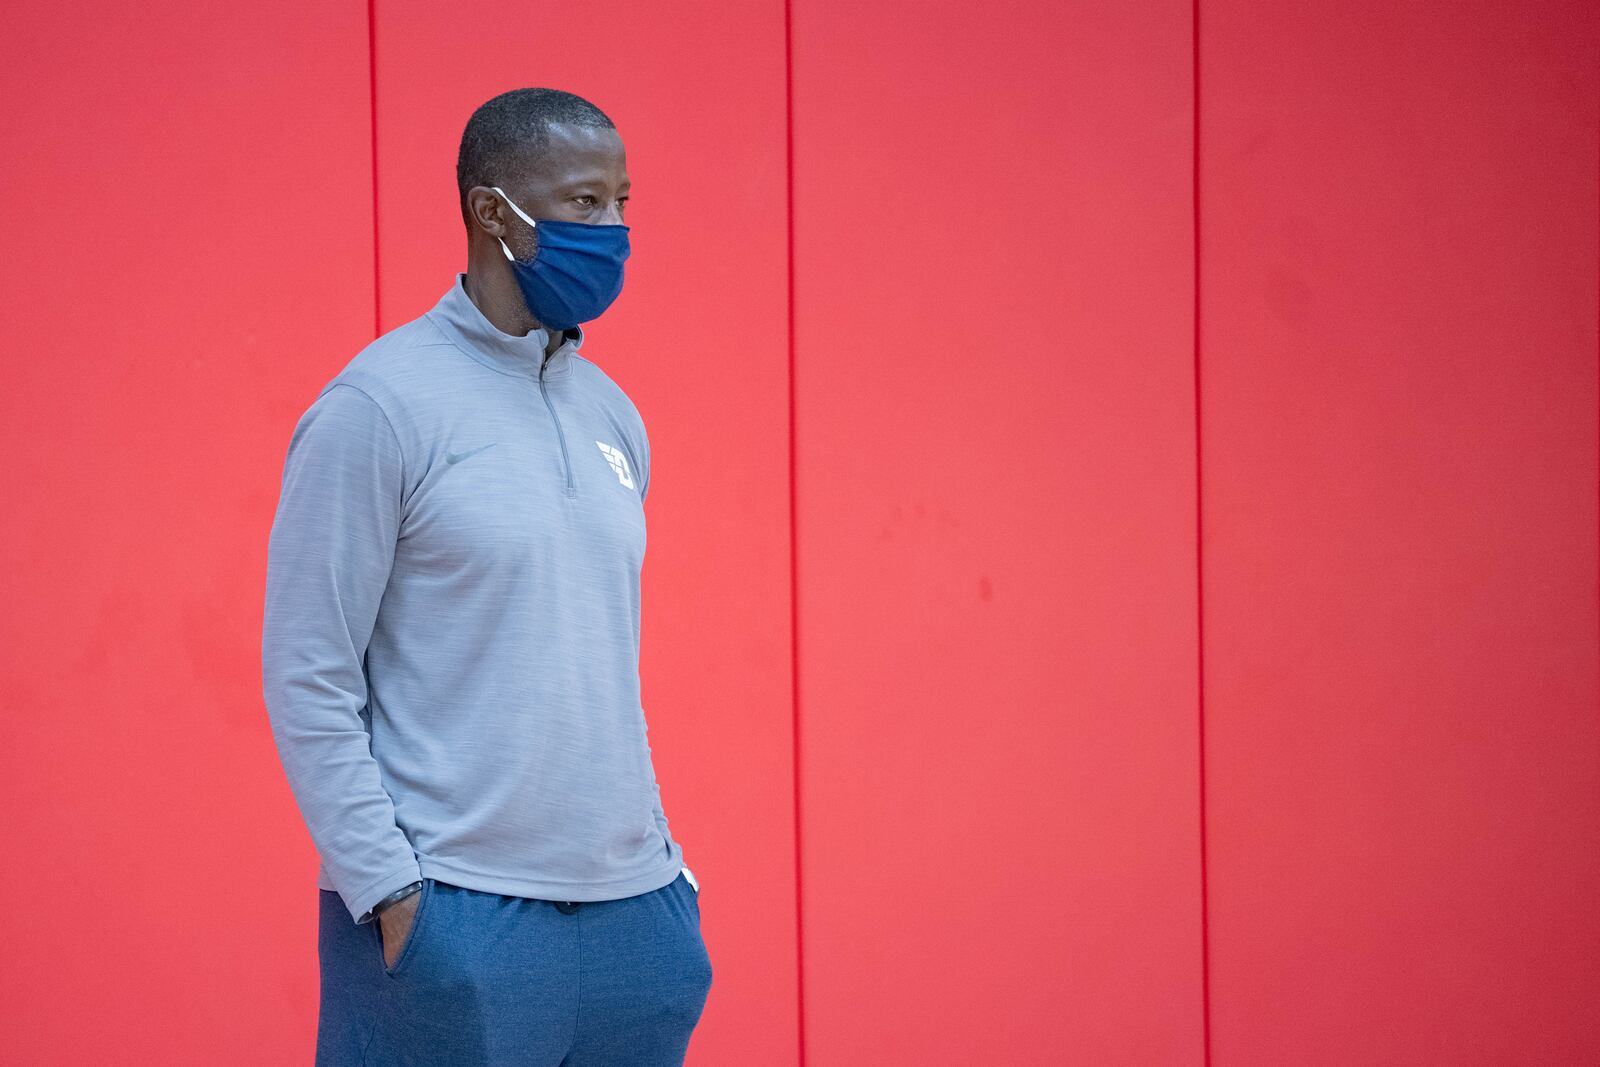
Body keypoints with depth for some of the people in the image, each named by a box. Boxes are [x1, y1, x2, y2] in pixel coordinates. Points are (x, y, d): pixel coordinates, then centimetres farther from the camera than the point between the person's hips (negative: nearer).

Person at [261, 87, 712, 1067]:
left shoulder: (614, 417, 12)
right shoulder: (381, 406, -7)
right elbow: (308, 680, -9)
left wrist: (664, 861, 13)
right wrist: (389, 893, -14)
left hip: (633, 913, 6)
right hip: (452, 919, -6)